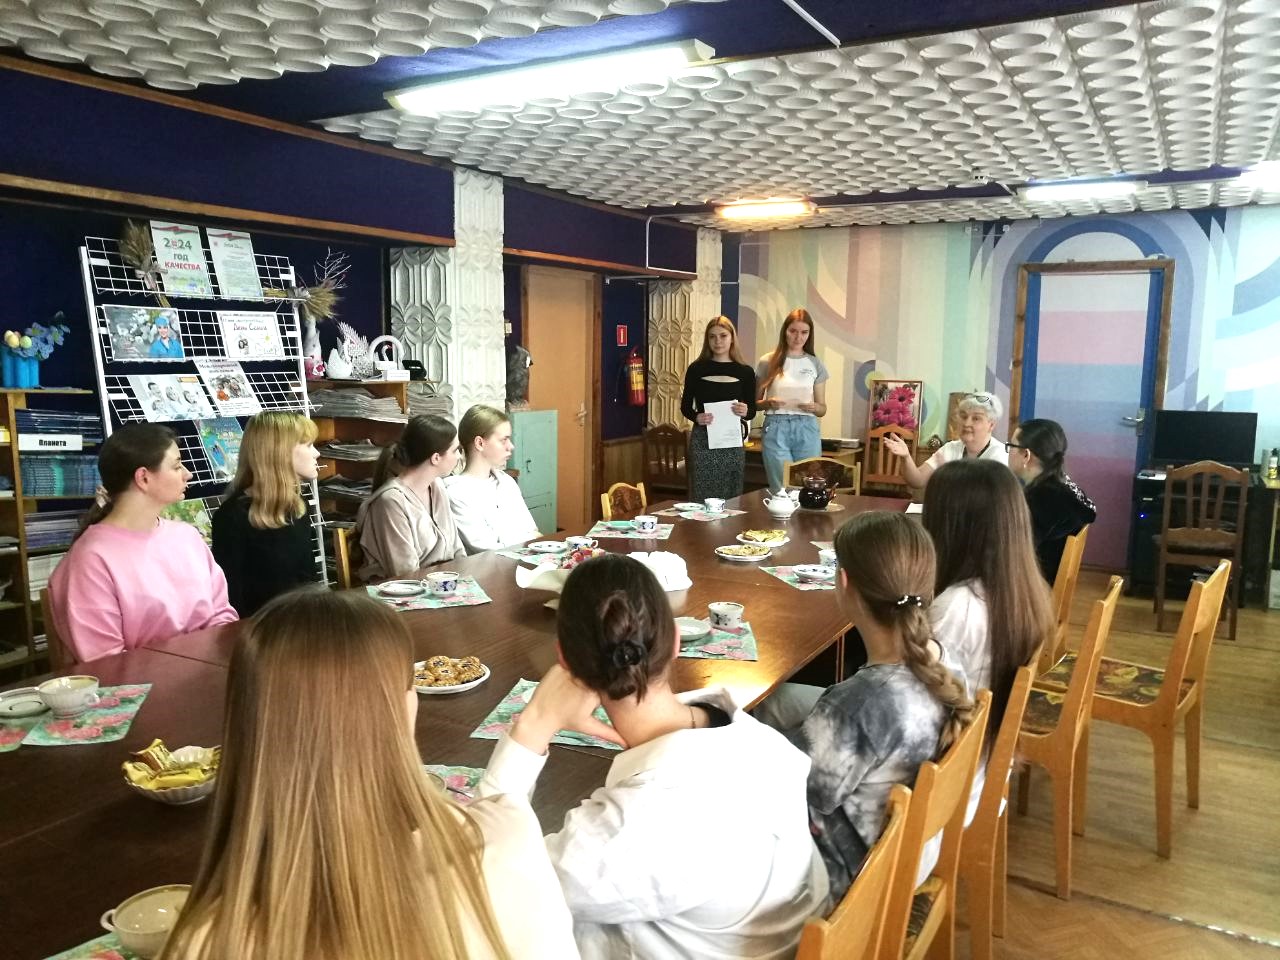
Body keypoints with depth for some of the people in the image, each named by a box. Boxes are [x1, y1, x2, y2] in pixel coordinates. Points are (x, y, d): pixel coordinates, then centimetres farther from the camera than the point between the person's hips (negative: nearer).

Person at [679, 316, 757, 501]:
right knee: (701, 496, -2)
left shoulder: (745, 372, 4)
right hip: (702, 440, -1)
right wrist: (696, 417, -12)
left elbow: (752, 410, 9)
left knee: (731, 498, 4)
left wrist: (745, 412, -13)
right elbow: (685, 406, 8)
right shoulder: (696, 369, 2)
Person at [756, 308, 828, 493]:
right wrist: (769, 403, -12)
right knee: (782, 490, -4)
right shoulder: (768, 362, 3)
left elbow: (823, 409, 12)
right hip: (776, 429, -2)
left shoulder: (815, 364, 8)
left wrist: (814, 407, -9)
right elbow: (755, 402, 8)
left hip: (807, 430, 2)